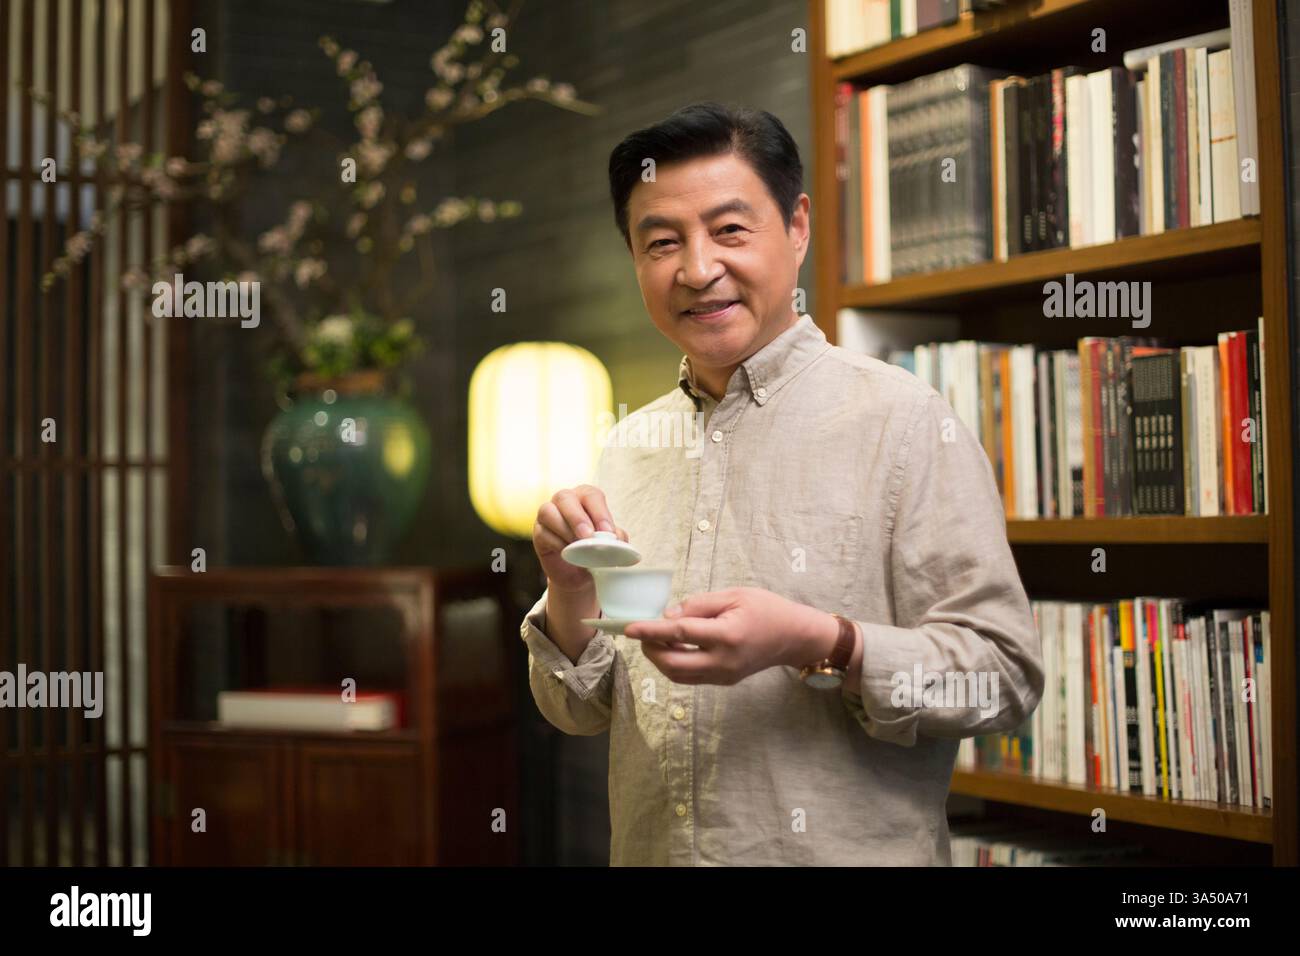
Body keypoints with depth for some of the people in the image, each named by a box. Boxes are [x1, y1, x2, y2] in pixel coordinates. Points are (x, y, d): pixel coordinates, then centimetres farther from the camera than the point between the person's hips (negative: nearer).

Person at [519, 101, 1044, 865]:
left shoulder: (902, 421, -11)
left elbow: (1005, 677, -15)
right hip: (650, 849, 5)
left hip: (851, 852, -4)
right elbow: (581, 711, 7)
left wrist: (817, 644, -26)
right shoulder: (628, 449, 3)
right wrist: (570, 596, -11)